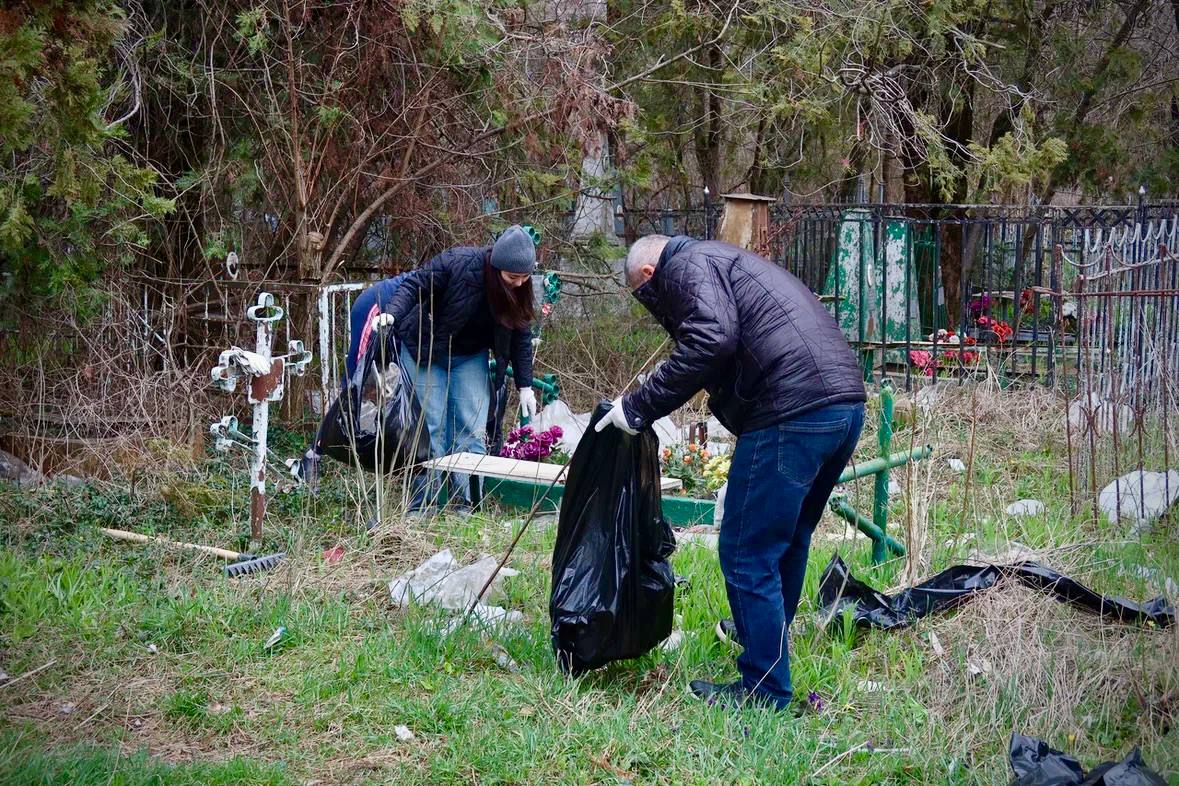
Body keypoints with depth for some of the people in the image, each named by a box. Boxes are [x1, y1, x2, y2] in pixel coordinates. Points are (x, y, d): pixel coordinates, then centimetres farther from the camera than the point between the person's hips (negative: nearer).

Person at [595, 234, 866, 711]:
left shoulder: (687, 266, 3)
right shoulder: (728, 262, 33)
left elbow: (711, 341, -16)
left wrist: (640, 406, -10)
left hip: (791, 413, -10)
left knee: (747, 554, -1)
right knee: (788, 543, 26)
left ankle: (765, 692, 6)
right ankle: (766, 639, 45)